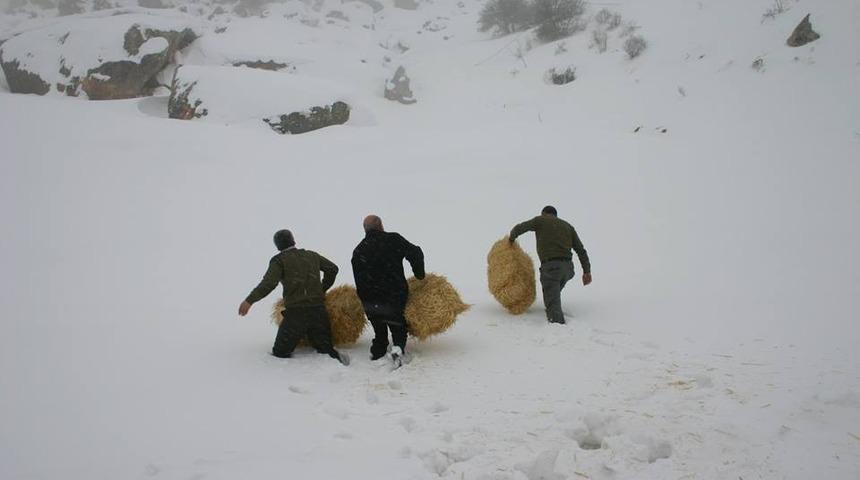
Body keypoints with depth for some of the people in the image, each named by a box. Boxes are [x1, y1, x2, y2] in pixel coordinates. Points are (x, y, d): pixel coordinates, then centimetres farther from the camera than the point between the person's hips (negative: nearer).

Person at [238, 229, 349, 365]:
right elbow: (333, 269, 22)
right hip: (318, 310, 4)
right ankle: (334, 355, -18)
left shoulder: (279, 260, -2)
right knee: (324, 347, 15)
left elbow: (269, 283, -17)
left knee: (280, 351, 8)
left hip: (295, 313, -4)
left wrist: (250, 300, -17)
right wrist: (323, 289, 32)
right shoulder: (311, 255, 13)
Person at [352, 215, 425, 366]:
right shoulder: (393, 239, -4)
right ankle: (398, 348, -14)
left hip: (371, 303, 3)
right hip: (395, 297, -3)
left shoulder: (358, 251, 6)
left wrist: (366, 302, 13)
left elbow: (359, 282, 6)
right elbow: (415, 253, -10)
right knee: (399, 330, 12)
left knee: (379, 333, 23)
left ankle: (377, 353, 6)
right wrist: (419, 275, 4)